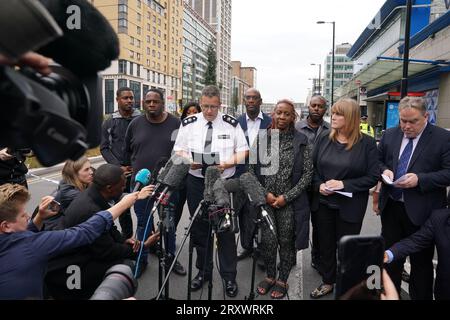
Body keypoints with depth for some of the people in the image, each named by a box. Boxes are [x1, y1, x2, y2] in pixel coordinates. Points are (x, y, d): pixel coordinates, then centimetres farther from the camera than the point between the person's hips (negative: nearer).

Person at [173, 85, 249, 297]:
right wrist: (189, 161, -14)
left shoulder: (231, 124, 0)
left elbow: (243, 151, 1)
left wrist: (227, 163, -17)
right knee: (199, 229, 12)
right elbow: (178, 150, 7)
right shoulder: (188, 124, 4)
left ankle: (229, 276, 18)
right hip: (196, 182, 2)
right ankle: (203, 271, 31)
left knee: (226, 230, 2)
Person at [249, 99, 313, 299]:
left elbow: (307, 173, -4)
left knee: (286, 242, 9)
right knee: (268, 240, 3)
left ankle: (282, 280, 30)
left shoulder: (301, 141, -2)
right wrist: (265, 194, -7)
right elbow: (251, 169, 3)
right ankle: (270, 276, 29)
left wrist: (287, 197, -11)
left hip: (290, 201, -1)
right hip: (265, 199, 1)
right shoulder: (261, 138, 2)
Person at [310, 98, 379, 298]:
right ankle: (327, 282, 37)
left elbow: (372, 177, -10)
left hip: (350, 206, -4)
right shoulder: (324, 140, 3)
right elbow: (313, 168, 7)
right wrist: (319, 185, -12)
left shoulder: (367, 143, -9)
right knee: (325, 245, 16)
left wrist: (344, 184, -20)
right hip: (324, 203, 4)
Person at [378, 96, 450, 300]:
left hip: (421, 212, -4)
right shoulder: (390, 135, 4)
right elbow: (378, 160, 13)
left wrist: (419, 179, -23)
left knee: (421, 261, 12)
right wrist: (384, 170, -8)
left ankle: (420, 296, 31)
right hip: (391, 207, 4)